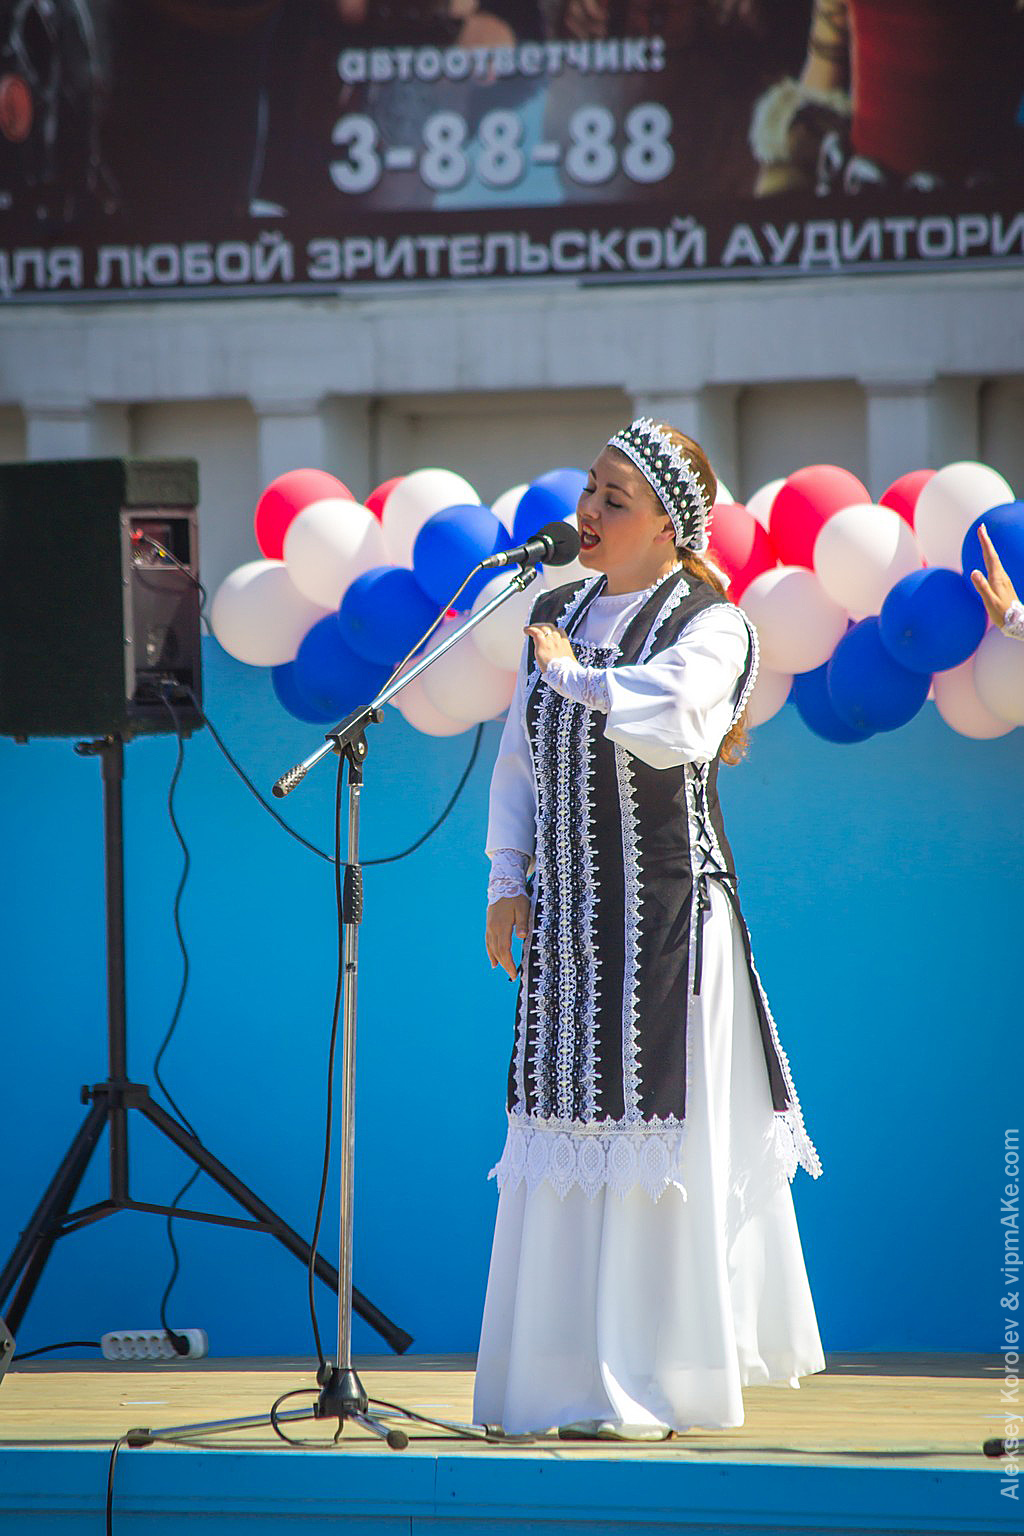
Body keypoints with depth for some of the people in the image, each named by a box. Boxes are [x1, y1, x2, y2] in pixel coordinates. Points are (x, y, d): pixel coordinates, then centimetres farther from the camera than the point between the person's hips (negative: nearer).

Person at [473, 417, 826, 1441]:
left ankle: (655, 1380, 1)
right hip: (568, 918, 6)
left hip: (669, 913, -6)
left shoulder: (709, 625, -7)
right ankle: (571, 1374, 13)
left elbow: (671, 723, -27)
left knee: (661, 1142, -5)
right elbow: (520, 758, 18)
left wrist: (572, 672, -16)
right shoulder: (555, 614, 13)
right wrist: (507, 880, 8)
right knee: (565, 1136, 6)